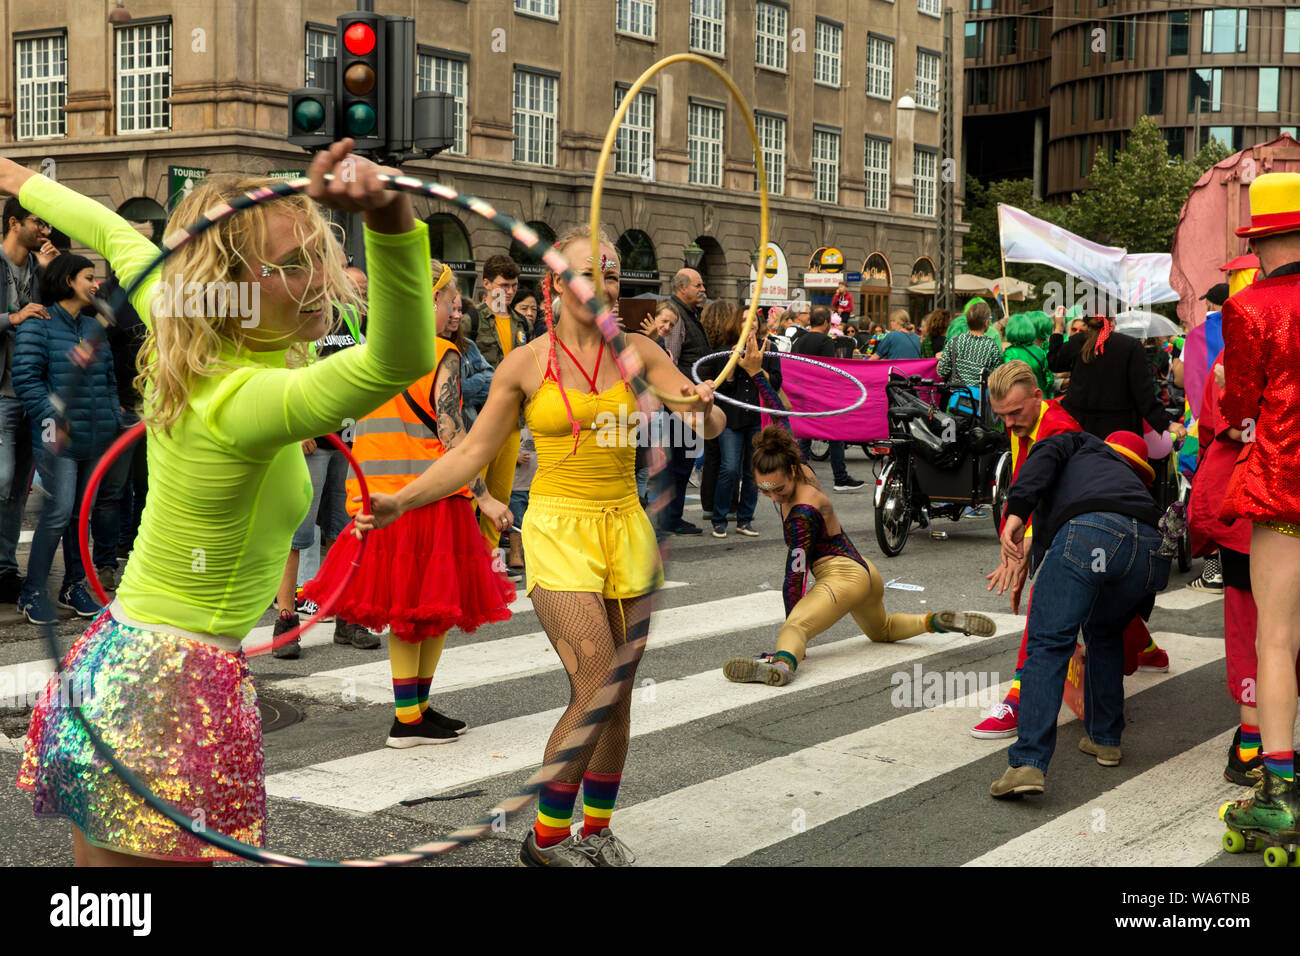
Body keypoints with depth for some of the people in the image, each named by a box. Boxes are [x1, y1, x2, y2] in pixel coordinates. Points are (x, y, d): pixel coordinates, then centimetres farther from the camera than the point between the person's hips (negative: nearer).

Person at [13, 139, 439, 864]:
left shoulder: (179, 337, -1)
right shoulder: (246, 396, -27)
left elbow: (111, 231, 19)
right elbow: (400, 360, -47)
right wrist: (391, 219, -62)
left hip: (111, 659, 9)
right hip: (176, 688, -9)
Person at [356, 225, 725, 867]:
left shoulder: (637, 352, 4)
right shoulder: (526, 364, -2)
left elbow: (711, 427, -1)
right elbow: (472, 452, 0)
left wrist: (704, 409, -25)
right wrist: (400, 502, -9)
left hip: (625, 528, 4)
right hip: (559, 529, -3)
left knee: (618, 692, 7)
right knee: (595, 687, -14)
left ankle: (596, 828, 25)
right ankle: (546, 839, 2)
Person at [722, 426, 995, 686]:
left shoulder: (803, 513, -22)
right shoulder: (804, 472, -1)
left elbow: (796, 573, -20)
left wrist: (790, 619, -17)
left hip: (842, 576, -11)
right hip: (865, 571, 11)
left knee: (795, 627, -35)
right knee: (883, 631, 38)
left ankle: (781, 664, -67)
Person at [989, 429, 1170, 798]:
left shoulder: (1081, 445, 37)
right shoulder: (1132, 478, 44)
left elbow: (1043, 456, 8)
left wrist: (1016, 511, -4)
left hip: (1088, 531, -5)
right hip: (1154, 548, 5)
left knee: (1048, 644, -5)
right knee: (1104, 630, 31)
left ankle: (1028, 763, -18)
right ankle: (1105, 739, 29)